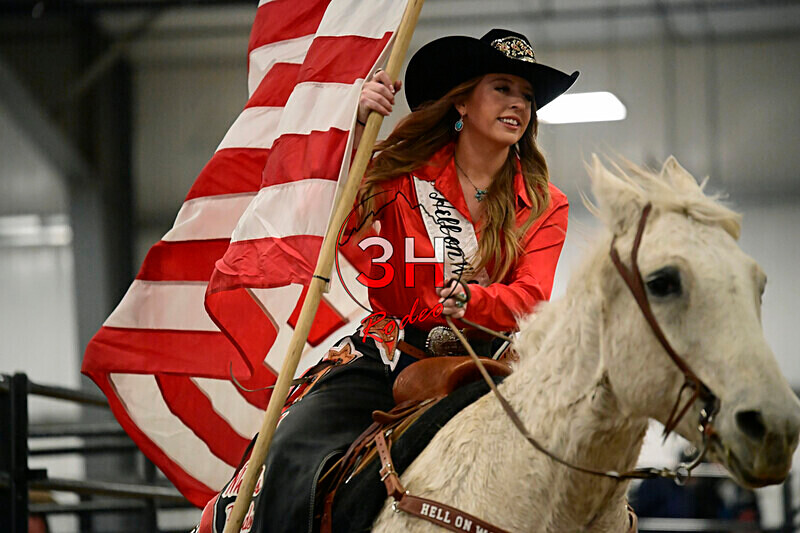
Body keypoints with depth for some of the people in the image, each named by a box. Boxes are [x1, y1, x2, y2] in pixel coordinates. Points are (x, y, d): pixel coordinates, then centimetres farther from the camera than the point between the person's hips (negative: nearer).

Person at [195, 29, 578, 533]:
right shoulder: (403, 173, 6)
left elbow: (531, 296, -4)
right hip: (388, 358, -1)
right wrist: (356, 128, -21)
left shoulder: (545, 206, 10)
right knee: (294, 453, -26)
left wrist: (472, 301, -27)